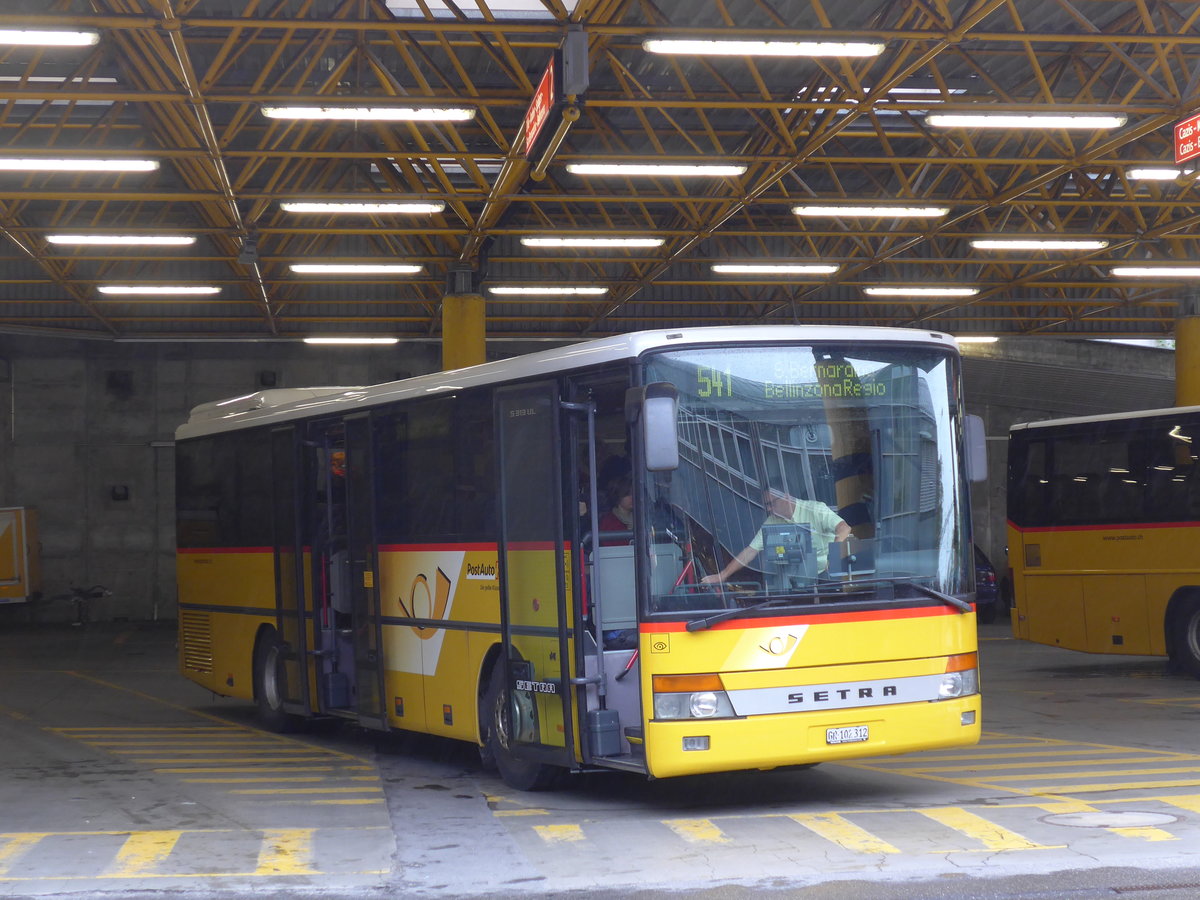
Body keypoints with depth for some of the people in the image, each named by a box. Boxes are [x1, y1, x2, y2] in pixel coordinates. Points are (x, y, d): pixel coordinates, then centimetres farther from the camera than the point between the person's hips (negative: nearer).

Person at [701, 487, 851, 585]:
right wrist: (723, 575, -2)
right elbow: (751, 551, 5)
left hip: (829, 570, -4)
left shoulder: (814, 509, -9)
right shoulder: (772, 522, 5)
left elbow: (844, 528, -21)